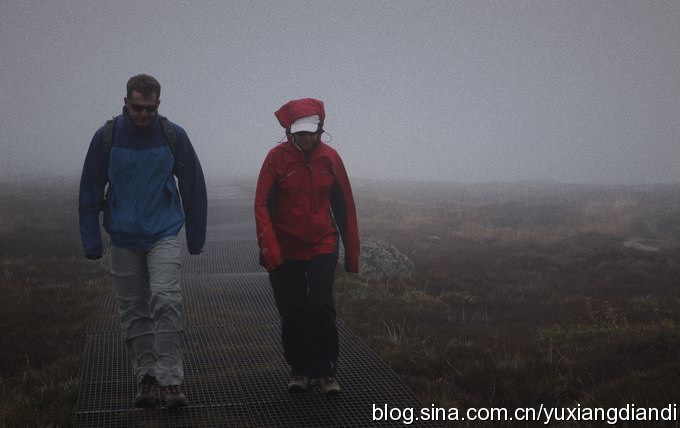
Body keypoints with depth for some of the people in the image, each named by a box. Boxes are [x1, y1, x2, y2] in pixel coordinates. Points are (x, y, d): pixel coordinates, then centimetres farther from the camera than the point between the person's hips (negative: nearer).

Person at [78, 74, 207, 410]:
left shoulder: (173, 135, -3)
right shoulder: (106, 136, -3)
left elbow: (193, 186, 7)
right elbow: (90, 190, 4)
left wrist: (196, 235, 10)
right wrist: (91, 239, 0)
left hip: (163, 235, -2)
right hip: (123, 238, 2)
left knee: (165, 301, -16)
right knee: (133, 310, 6)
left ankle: (170, 380, -14)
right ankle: (147, 378, 15)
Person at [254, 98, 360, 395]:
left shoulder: (330, 158, 1)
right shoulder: (277, 157, -5)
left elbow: (344, 207, 6)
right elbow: (262, 203, -7)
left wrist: (352, 252, 7)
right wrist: (268, 246, -18)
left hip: (322, 247, 0)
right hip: (285, 250, 0)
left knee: (322, 307, -12)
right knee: (292, 314, 6)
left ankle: (326, 371, 2)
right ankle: (298, 370, 23)